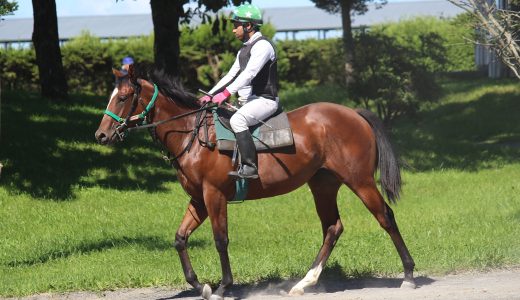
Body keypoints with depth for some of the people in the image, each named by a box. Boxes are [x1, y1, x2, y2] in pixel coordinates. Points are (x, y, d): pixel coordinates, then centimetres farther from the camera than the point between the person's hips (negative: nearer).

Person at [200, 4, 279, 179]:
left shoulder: (262, 45, -13)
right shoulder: (244, 50, 18)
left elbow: (249, 73, -25)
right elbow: (230, 76, 20)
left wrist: (226, 93, -32)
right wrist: (210, 95, 9)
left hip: (264, 100, -10)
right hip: (248, 101, 10)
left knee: (237, 120, -33)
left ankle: (249, 167, -36)